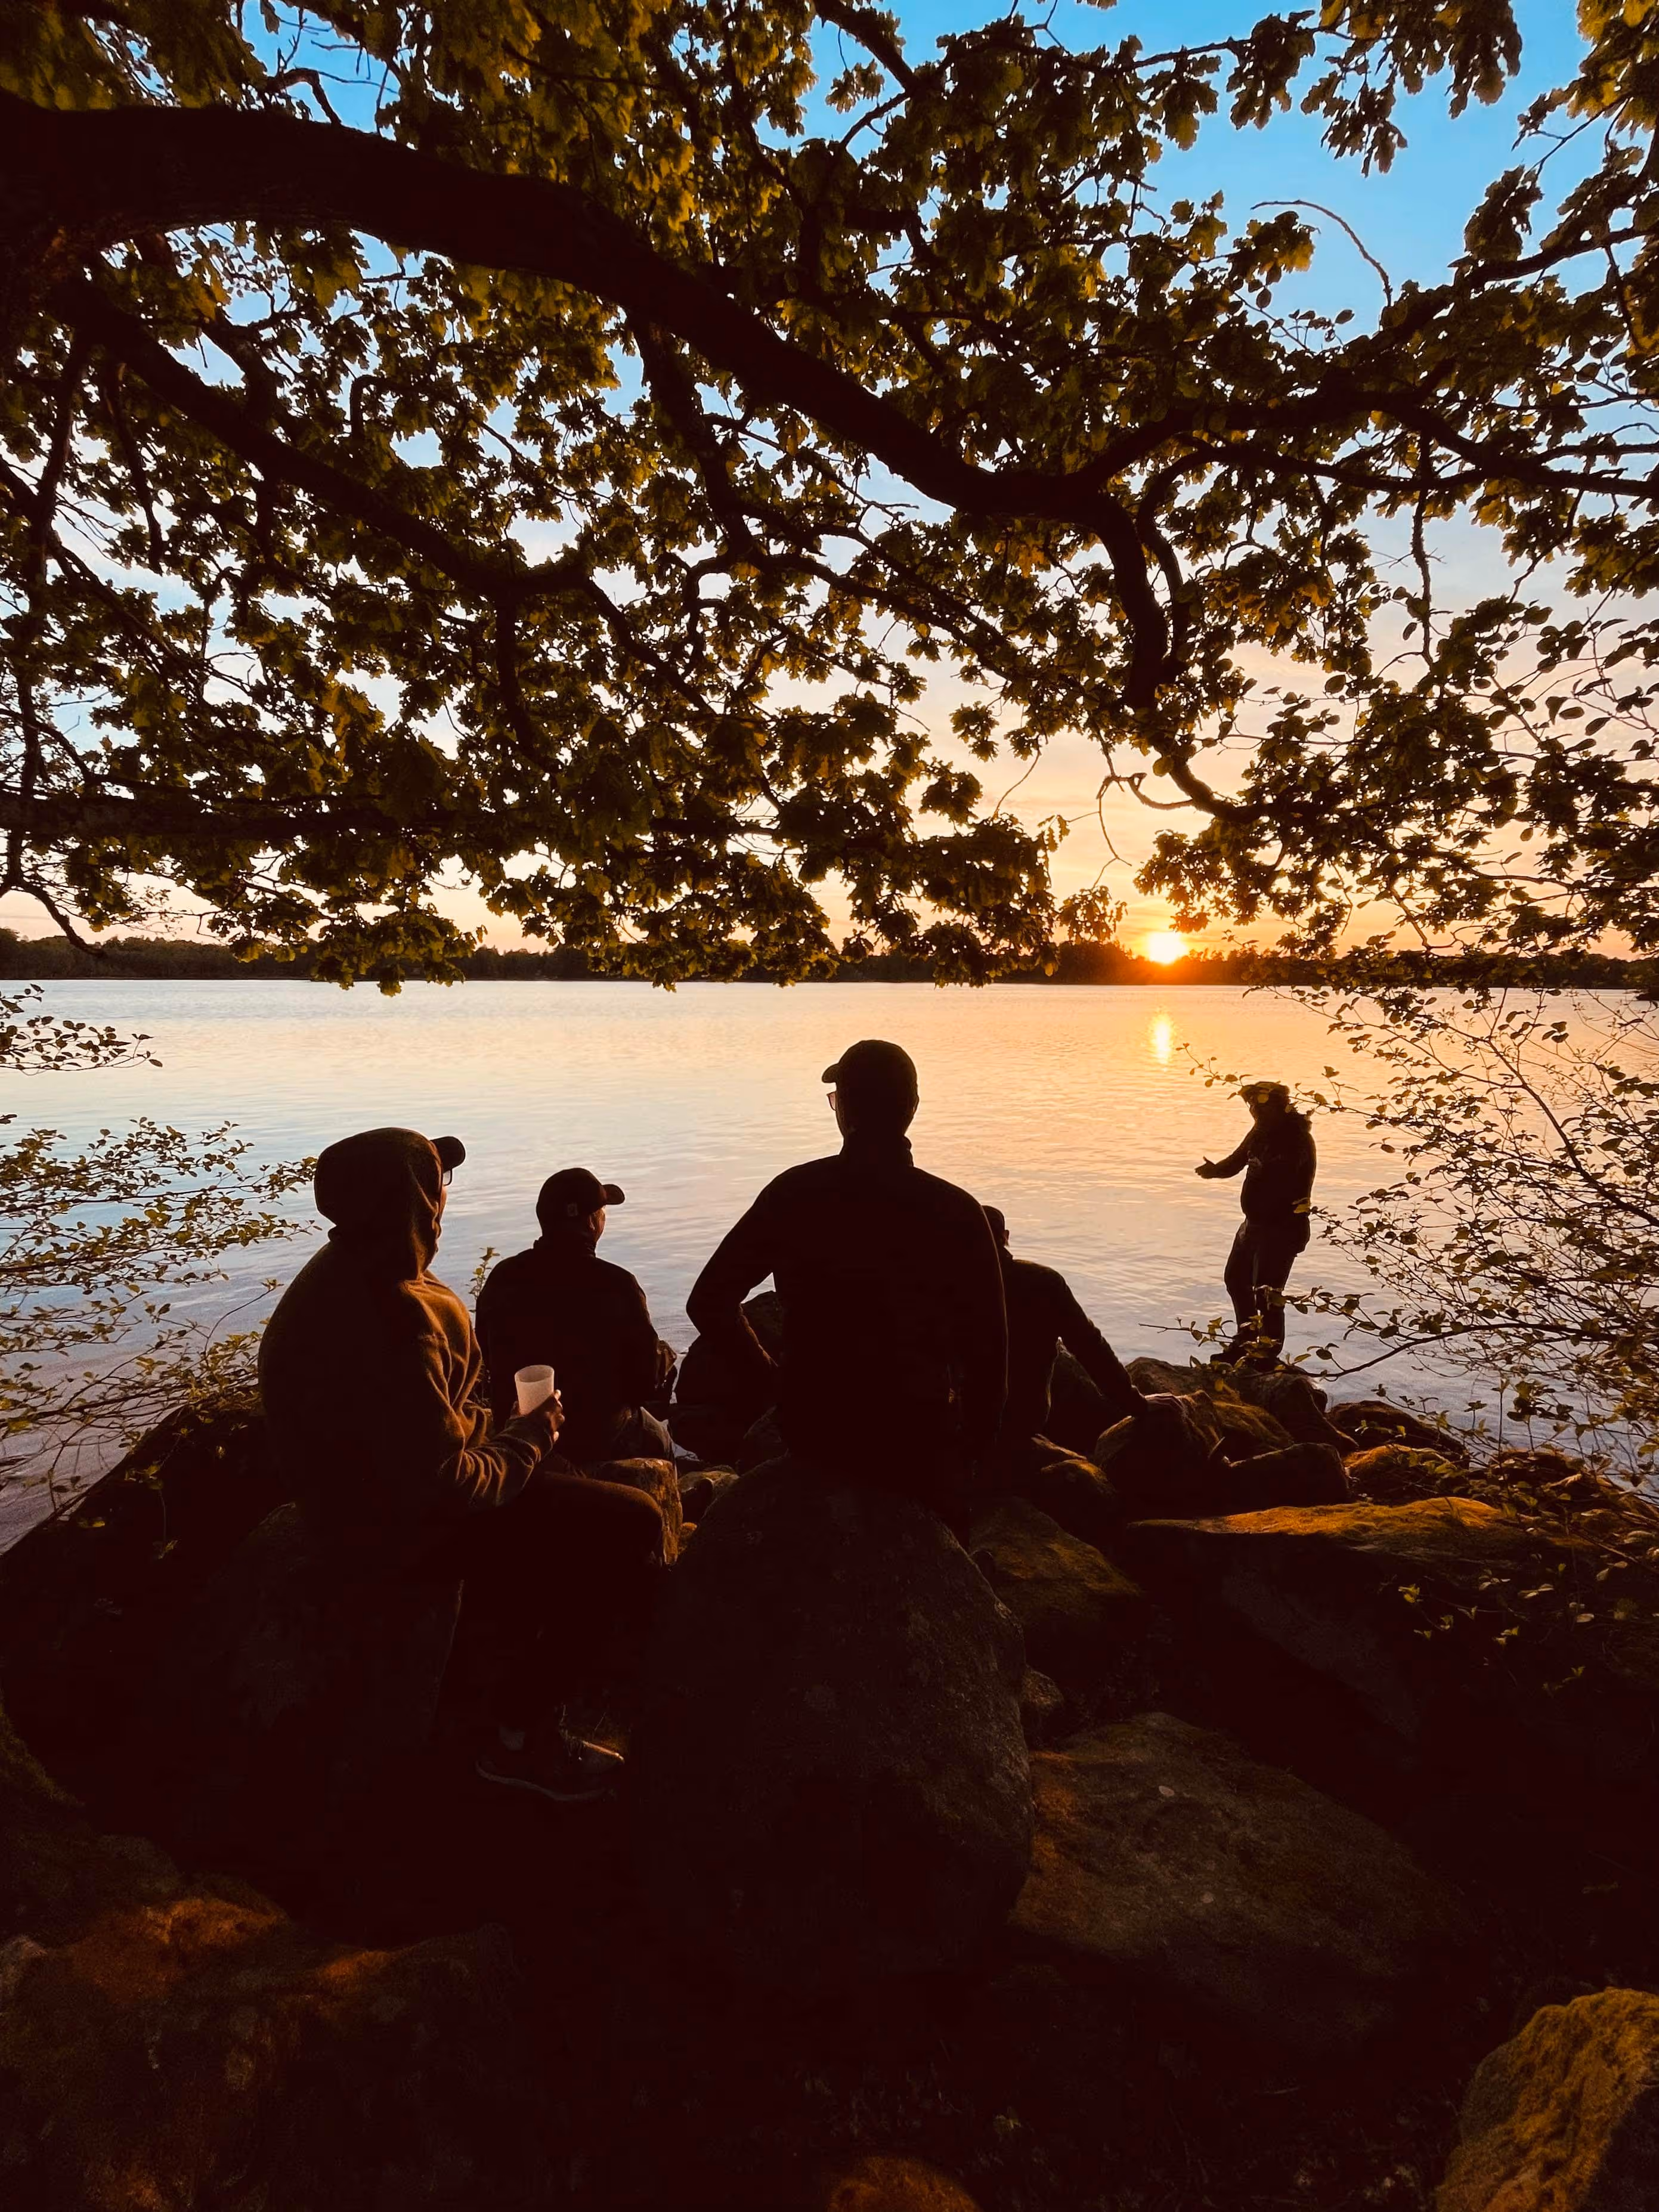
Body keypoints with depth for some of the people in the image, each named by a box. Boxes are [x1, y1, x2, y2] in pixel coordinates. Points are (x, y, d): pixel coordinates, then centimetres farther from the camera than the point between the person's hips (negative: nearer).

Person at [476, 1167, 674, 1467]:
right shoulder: (616, 1285, -24)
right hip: (599, 1439, -4)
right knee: (657, 1441, 28)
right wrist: (664, 1353, 5)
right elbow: (647, 1381, -17)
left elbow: (485, 1357, 4)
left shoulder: (502, 1278, -12)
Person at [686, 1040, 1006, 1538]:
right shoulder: (956, 1211, -12)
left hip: (810, 1432, 2)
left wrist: (776, 1379, 9)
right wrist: (973, 1452, 5)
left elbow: (709, 1304, -4)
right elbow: (989, 1350, -10)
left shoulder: (794, 1193, -8)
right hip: (918, 1441, -1)